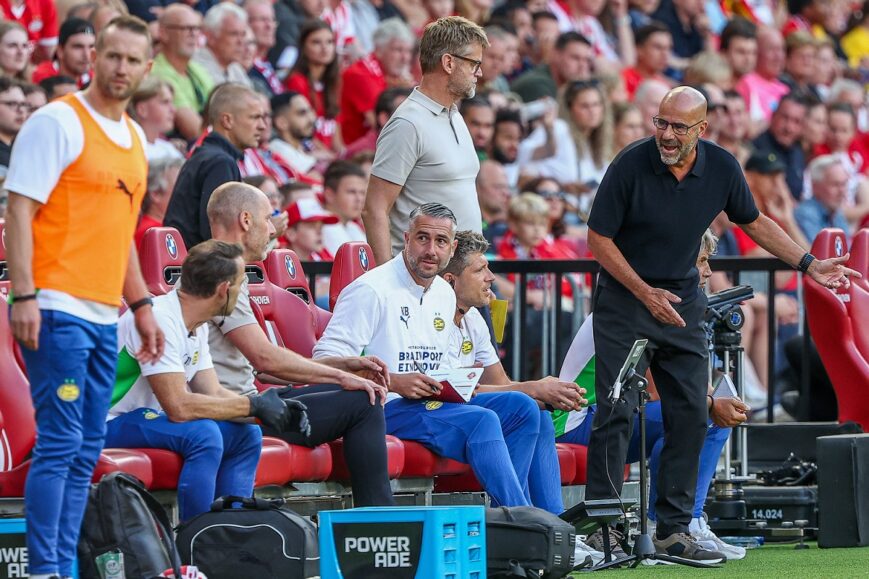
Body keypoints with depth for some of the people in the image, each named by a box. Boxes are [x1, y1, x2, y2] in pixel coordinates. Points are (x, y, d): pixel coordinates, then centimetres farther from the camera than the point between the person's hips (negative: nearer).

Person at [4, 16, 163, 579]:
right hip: (59, 309, -8)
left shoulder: (134, 137, 17)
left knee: (86, 451, 6)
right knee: (60, 443, -11)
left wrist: (142, 306, 22)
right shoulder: (57, 122, -7)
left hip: (104, 316, 8)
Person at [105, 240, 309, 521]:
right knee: (203, 433, -31)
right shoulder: (159, 319, -24)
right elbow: (179, 406, -29)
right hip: (109, 423, -10)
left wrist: (274, 408, -8)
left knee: (247, 435, 2)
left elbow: (213, 393, 8)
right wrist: (252, 405, -21)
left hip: (146, 417, 10)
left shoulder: (197, 326, 8)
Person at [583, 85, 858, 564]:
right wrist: (646, 293, -16)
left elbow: (753, 221, 12)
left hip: (682, 302, 4)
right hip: (624, 298, -4)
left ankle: (673, 530, 9)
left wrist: (808, 264, 5)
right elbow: (598, 238, -11)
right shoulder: (631, 165, -18)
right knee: (616, 413, -10)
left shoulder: (722, 168, -6)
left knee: (690, 415, 2)